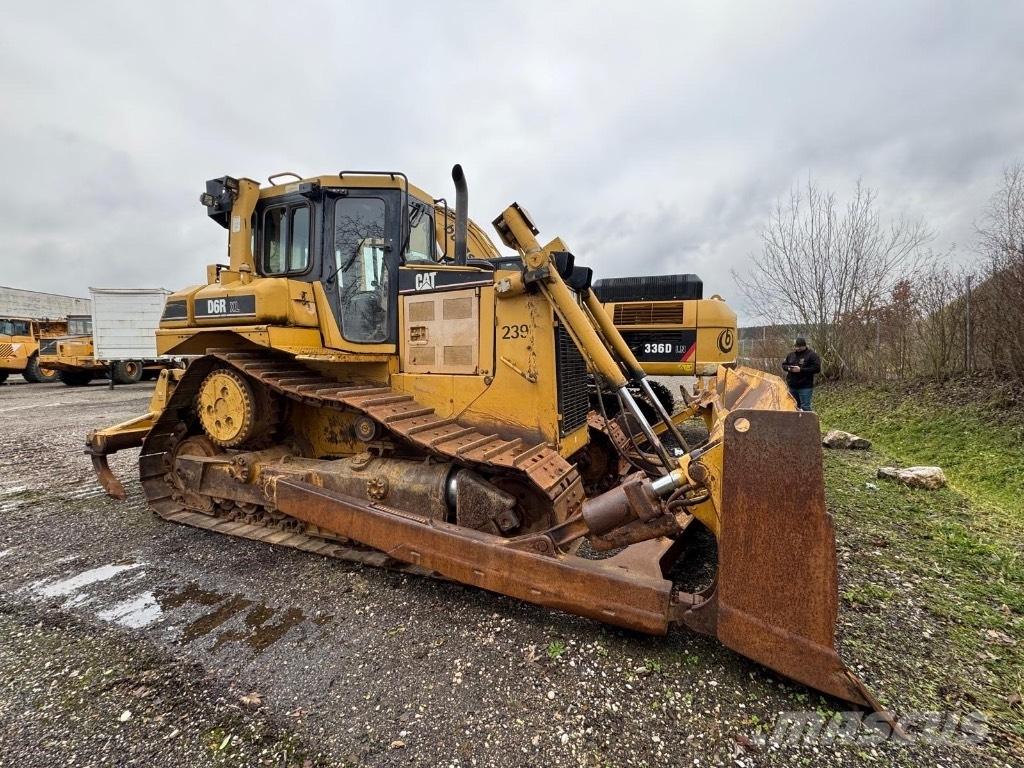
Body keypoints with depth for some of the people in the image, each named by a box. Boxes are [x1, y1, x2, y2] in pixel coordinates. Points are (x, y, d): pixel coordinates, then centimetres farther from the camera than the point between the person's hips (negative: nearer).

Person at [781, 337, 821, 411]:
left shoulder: (812, 355, -8)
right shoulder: (791, 354, 9)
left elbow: (817, 368, -15)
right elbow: (784, 365, 20)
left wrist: (801, 370, -20)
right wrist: (788, 368, -4)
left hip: (805, 387, -6)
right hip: (792, 386, 6)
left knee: (805, 407, -7)